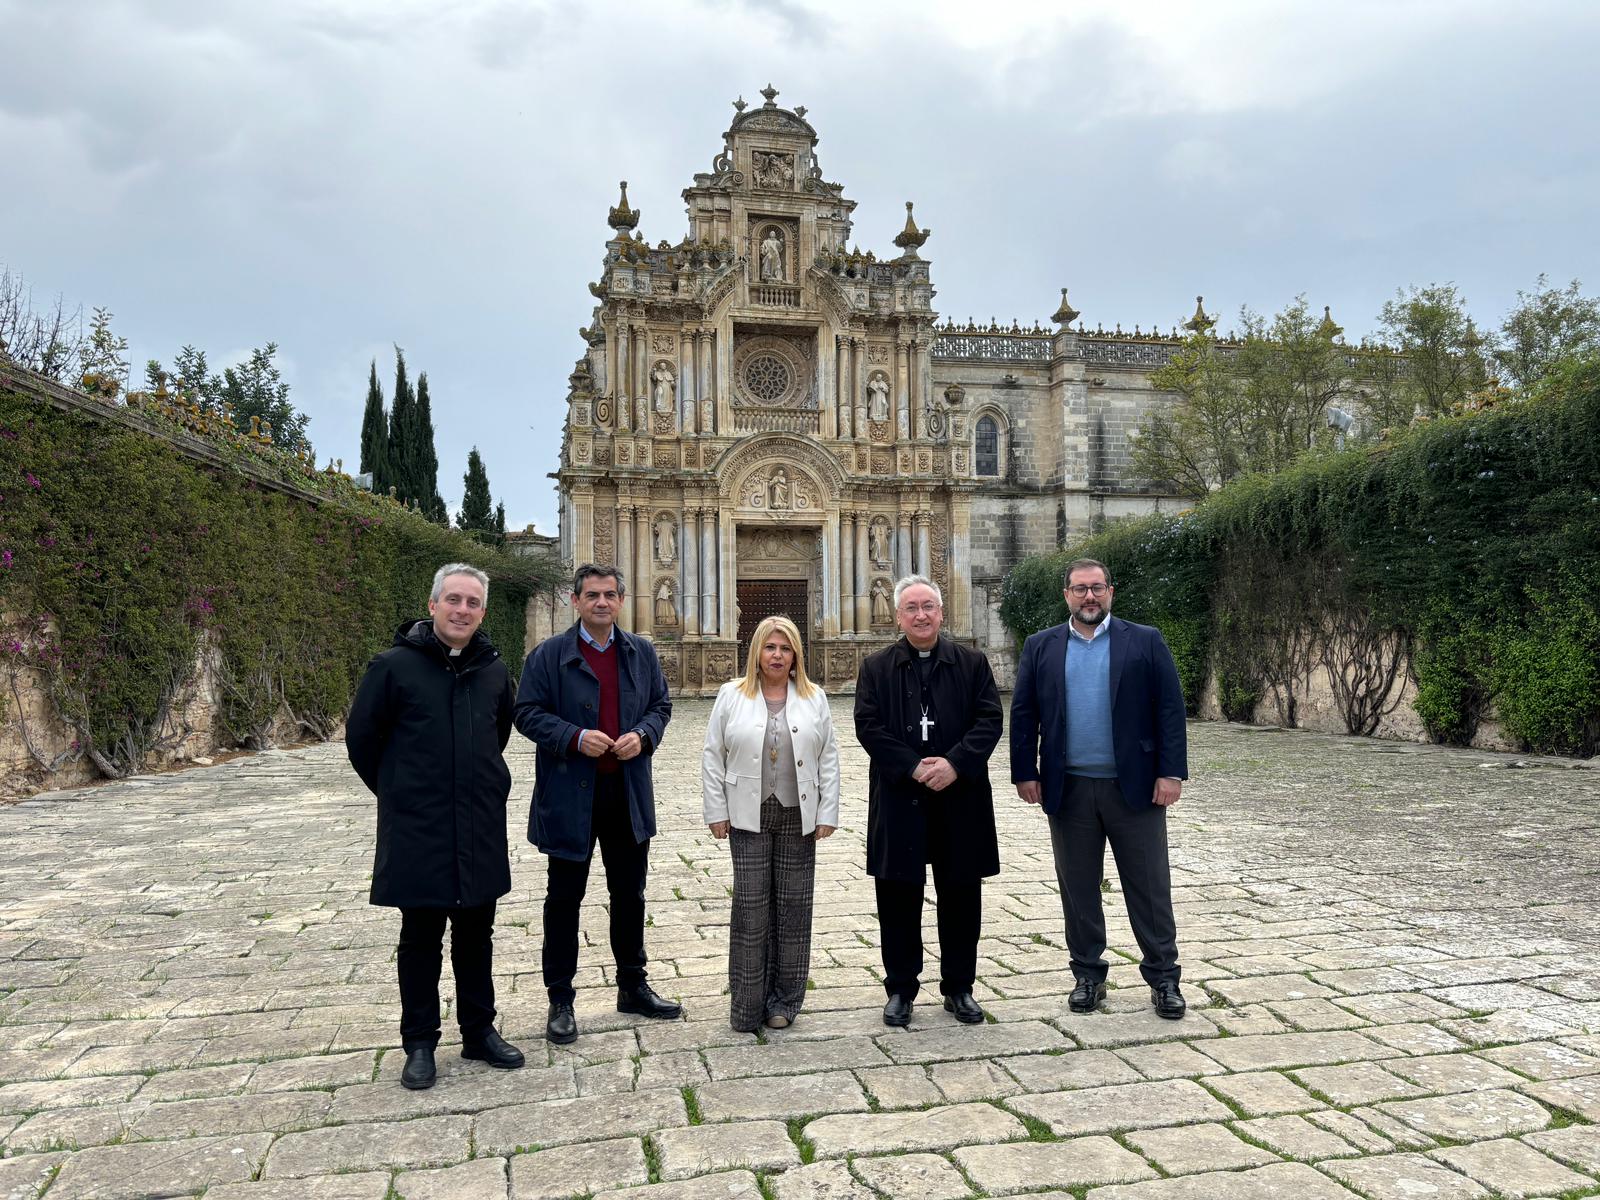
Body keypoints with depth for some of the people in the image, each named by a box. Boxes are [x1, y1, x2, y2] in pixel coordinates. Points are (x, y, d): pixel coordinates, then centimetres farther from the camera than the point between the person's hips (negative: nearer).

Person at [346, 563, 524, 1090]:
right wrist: (401, 794, 6)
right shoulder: (394, 666, -11)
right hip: (417, 832, -4)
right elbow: (361, 739, -2)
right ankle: (420, 1043, 22)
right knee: (421, 940, 8)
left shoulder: (493, 669, 3)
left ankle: (479, 1032, 28)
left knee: (476, 936, 14)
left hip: (481, 831, 4)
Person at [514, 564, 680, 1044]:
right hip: (569, 794, -4)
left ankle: (633, 986, 31)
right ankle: (560, 1000, 18)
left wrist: (643, 735, -9)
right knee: (564, 899, 6)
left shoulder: (641, 653, 7)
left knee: (629, 894, 15)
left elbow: (661, 704, 11)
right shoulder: (549, 654, -5)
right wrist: (575, 738, -21)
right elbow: (528, 712, -7)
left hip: (629, 791, 4)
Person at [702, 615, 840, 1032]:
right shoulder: (731, 696, 3)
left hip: (798, 818, 2)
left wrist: (827, 814, 0)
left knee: (793, 906, 6)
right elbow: (713, 757, 3)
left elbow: (829, 759, 5)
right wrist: (716, 812, -2)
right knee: (751, 906, 0)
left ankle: (784, 1001, 19)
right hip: (749, 817, -1)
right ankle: (747, 1004, 12)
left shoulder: (815, 698, 6)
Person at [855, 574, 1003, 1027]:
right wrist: (914, 768, -15)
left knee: (961, 897, 9)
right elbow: (868, 727, -4)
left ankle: (959, 988, 24)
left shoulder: (972, 664, 6)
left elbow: (990, 721, -2)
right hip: (898, 801, 0)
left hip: (961, 800, 1)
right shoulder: (876, 668, 4)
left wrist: (954, 764, -17)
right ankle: (900, 989, 21)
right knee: (898, 898, 7)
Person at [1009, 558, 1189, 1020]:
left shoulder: (1145, 641, 2)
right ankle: (1088, 975, 23)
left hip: (1135, 786, -2)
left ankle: (1163, 977, 18)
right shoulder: (1041, 647, 7)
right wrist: (1025, 773, -1)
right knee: (1078, 888, 10)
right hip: (1069, 789, 2)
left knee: (1149, 886, 5)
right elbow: (1023, 714, 6)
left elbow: (1170, 709, -2)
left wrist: (1171, 773, -8)